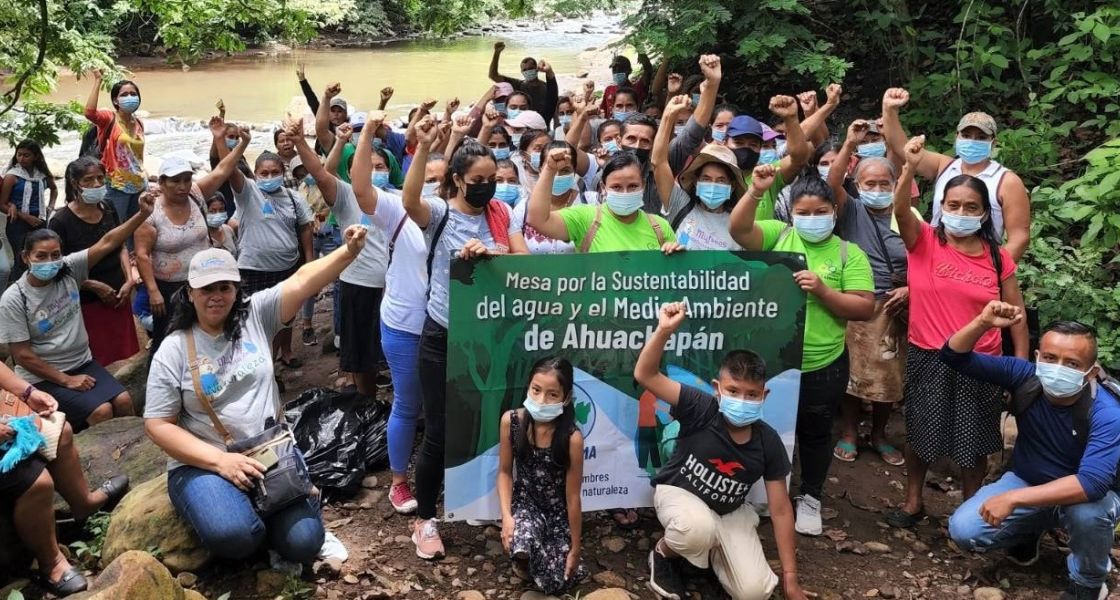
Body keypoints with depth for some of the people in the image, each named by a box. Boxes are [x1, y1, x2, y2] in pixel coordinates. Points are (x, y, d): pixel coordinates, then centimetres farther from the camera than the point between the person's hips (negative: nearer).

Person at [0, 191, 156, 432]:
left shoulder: (69, 270, -5)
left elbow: (107, 243, -12)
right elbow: (23, 355, -13)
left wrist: (143, 214, -23)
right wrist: (66, 380, -15)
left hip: (82, 363, 5)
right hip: (43, 376, -5)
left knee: (123, 400, -14)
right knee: (102, 411, -22)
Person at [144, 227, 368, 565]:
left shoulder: (256, 316, 1)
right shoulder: (173, 350, -4)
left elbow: (303, 281, -12)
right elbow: (158, 425, -7)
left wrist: (349, 251, -30)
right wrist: (220, 461, -18)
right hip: (202, 464, -2)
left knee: (302, 543, -16)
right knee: (232, 535, -32)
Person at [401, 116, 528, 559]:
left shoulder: (501, 214, 5)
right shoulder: (439, 213, -7)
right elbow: (410, 200, -29)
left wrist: (490, 252, -21)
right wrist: (423, 149, -39)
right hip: (443, 337, -4)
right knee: (439, 432, 1)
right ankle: (425, 519, 19)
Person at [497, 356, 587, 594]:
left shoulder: (572, 438, -25)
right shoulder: (510, 420, -18)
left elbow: (572, 497, -16)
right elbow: (505, 472, -4)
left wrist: (575, 548, -7)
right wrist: (506, 516, -17)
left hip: (558, 511, 0)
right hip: (525, 501, 1)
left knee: (555, 582, -5)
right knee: (521, 546, -32)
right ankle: (522, 558, 6)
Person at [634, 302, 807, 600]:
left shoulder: (768, 442, -18)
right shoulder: (701, 410, -25)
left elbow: (780, 510, -10)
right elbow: (645, 375, -35)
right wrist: (664, 330, -51)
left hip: (730, 511, 3)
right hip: (678, 492, -3)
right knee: (699, 529, -40)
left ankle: (711, 549, 18)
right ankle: (664, 553, -3)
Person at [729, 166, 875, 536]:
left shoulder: (850, 254, -2)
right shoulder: (778, 235, 0)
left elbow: (865, 309, -7)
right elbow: (738, 229, -16)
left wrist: (823, 291, -20)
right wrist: (756, 192, -29)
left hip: (822, 366, 0)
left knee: (815, 434, 16)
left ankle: (810, 498, 36)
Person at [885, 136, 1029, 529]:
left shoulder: (998, 258, -1)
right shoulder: (923, 241, -6)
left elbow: (1016, 314, 4)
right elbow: (901, 210, -26)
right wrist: (911, 167, -43)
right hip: (927, 359, -1)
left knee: (974, 442, 12)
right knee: (920, 435, 13)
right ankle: (913, 502, 31)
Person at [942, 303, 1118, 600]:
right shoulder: (1025, 376, -19)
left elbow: (1092, 483, -42)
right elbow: (954, 357, -19)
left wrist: (1014, 498, -46)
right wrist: (983, 323, -39)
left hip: (1088, 494, -3)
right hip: (1027, 483, 3)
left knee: (1087, 511, -39)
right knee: (963, 530, -16)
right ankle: (1029, 531, 18)